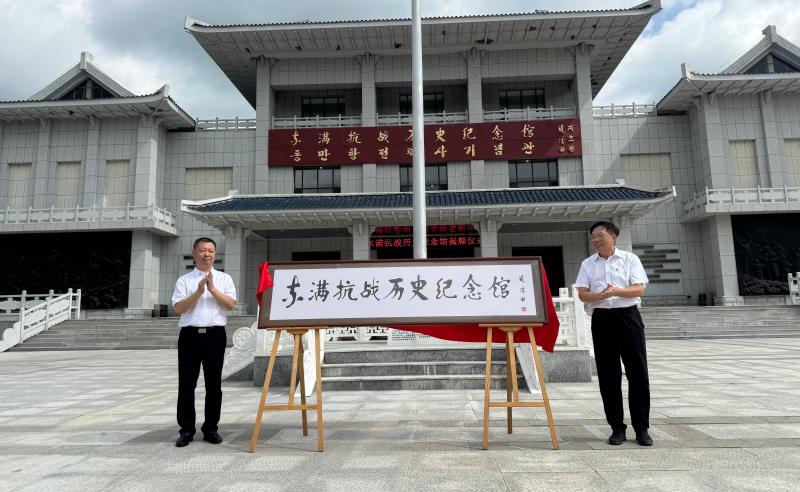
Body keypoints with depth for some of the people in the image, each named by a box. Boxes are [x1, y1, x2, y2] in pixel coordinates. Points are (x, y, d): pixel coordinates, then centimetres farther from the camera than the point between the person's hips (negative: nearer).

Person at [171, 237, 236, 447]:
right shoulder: (184, 280, 8)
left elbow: (231, 304, -3)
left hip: (215, 335, 0)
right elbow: (178, 308, -2)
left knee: (214, 384, 6)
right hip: (190, 335, 0)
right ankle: (186, 429, 11)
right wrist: (198, 292, -12)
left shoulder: (224, 278, 9)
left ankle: (211, 428, 16)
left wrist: (212, 289, -12)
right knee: (186, 383, 2)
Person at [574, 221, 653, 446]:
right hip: (602, 319, 2)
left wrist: (617, 291, -22)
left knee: (638, 372, -2)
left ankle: (641, 427, 10)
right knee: (608, 374, 3)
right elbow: (582, 294, 2)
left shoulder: (630, 259, 5)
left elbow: (639, 289, -4)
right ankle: (617, 427, 13)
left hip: (628, 316, -2)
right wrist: (600, 296, -19)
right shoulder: (588, 264, 11)